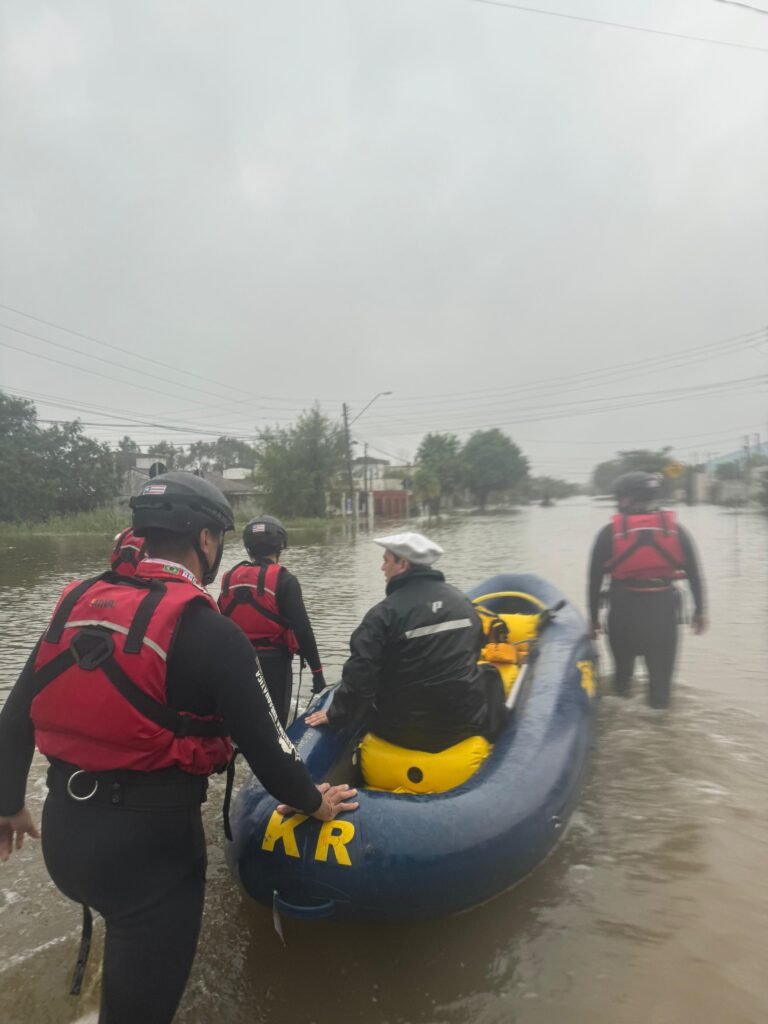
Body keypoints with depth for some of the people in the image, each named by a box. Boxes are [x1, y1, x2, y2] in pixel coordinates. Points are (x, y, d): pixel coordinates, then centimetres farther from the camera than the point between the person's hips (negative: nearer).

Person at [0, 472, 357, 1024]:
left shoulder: (77, 603, 0)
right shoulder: (210, 632, -18)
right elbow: (261, 739, -14)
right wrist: (312, 800, 4)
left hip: (64, 830, 7)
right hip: (150, 839, -7)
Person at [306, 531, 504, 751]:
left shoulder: (385, 613, -15)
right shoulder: (463, 601, 2)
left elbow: (360, 675, -17)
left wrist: (336, 716, -3)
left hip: (405, 733, -3)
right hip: (465, 724, 3)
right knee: (489, 675, 29)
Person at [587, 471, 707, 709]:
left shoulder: (609, 533, -2)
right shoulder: (675, 529, 4)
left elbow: (594, 579, -1)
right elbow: (694, 574, 5)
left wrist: (594, 617, 7)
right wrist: (699, 610, 14)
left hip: (624, 608, -1)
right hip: (663, 608, 1)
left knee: (623, 663, 20)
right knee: (661, 670, 10)